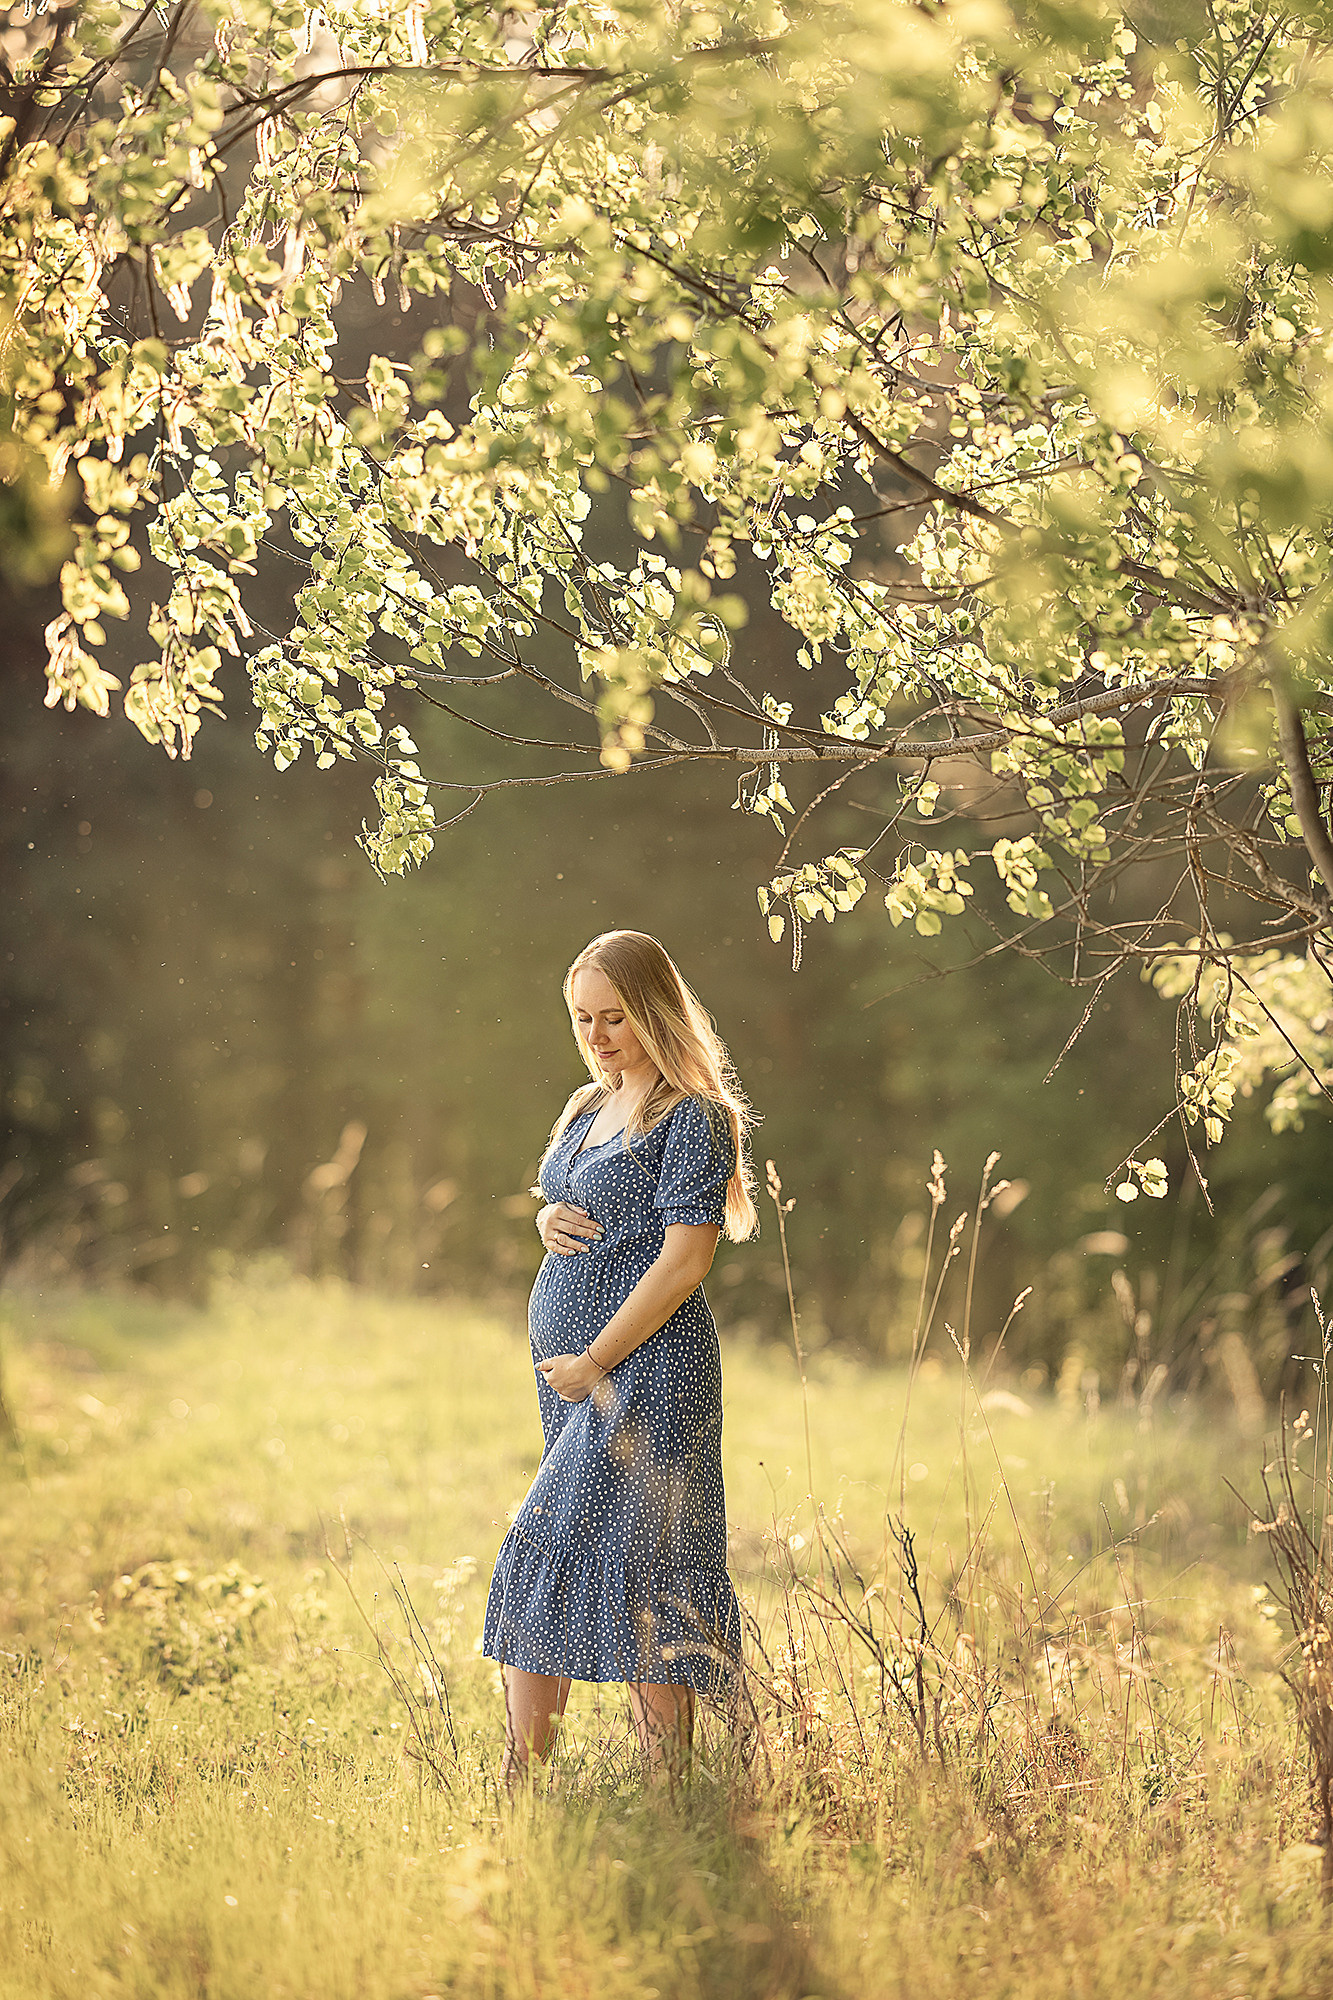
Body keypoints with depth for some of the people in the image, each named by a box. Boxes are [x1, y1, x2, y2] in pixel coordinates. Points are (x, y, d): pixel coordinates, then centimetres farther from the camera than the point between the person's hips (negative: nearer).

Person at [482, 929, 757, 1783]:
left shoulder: (692, 1118, -9)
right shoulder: (589, 1109, 16)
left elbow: (683, 1262, -15)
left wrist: (595, 1361, -15)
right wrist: (550, 1221, 3)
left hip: (642, 1369, -8)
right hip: (568, 1368, 8)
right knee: (635, 1583, 7)